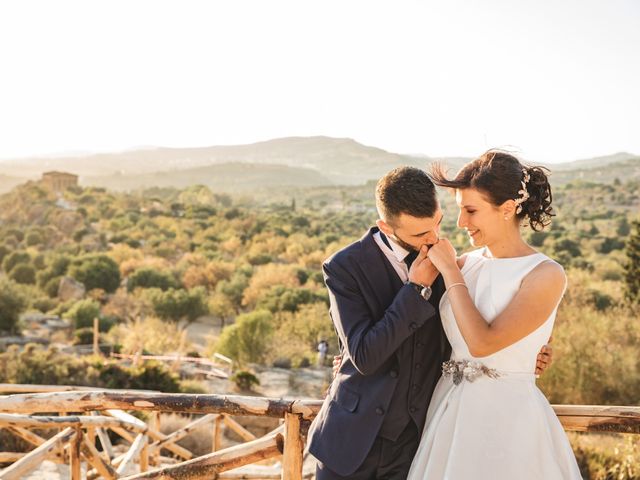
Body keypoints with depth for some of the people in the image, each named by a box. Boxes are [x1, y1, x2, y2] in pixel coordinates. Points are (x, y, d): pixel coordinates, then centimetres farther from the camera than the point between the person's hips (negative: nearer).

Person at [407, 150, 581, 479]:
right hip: (450, 409, 5)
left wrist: (449, 271, -14)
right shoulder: (467, 263, 3)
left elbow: (482, 343, -21)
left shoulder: (546, 275, -13)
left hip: (507, 414, -5)